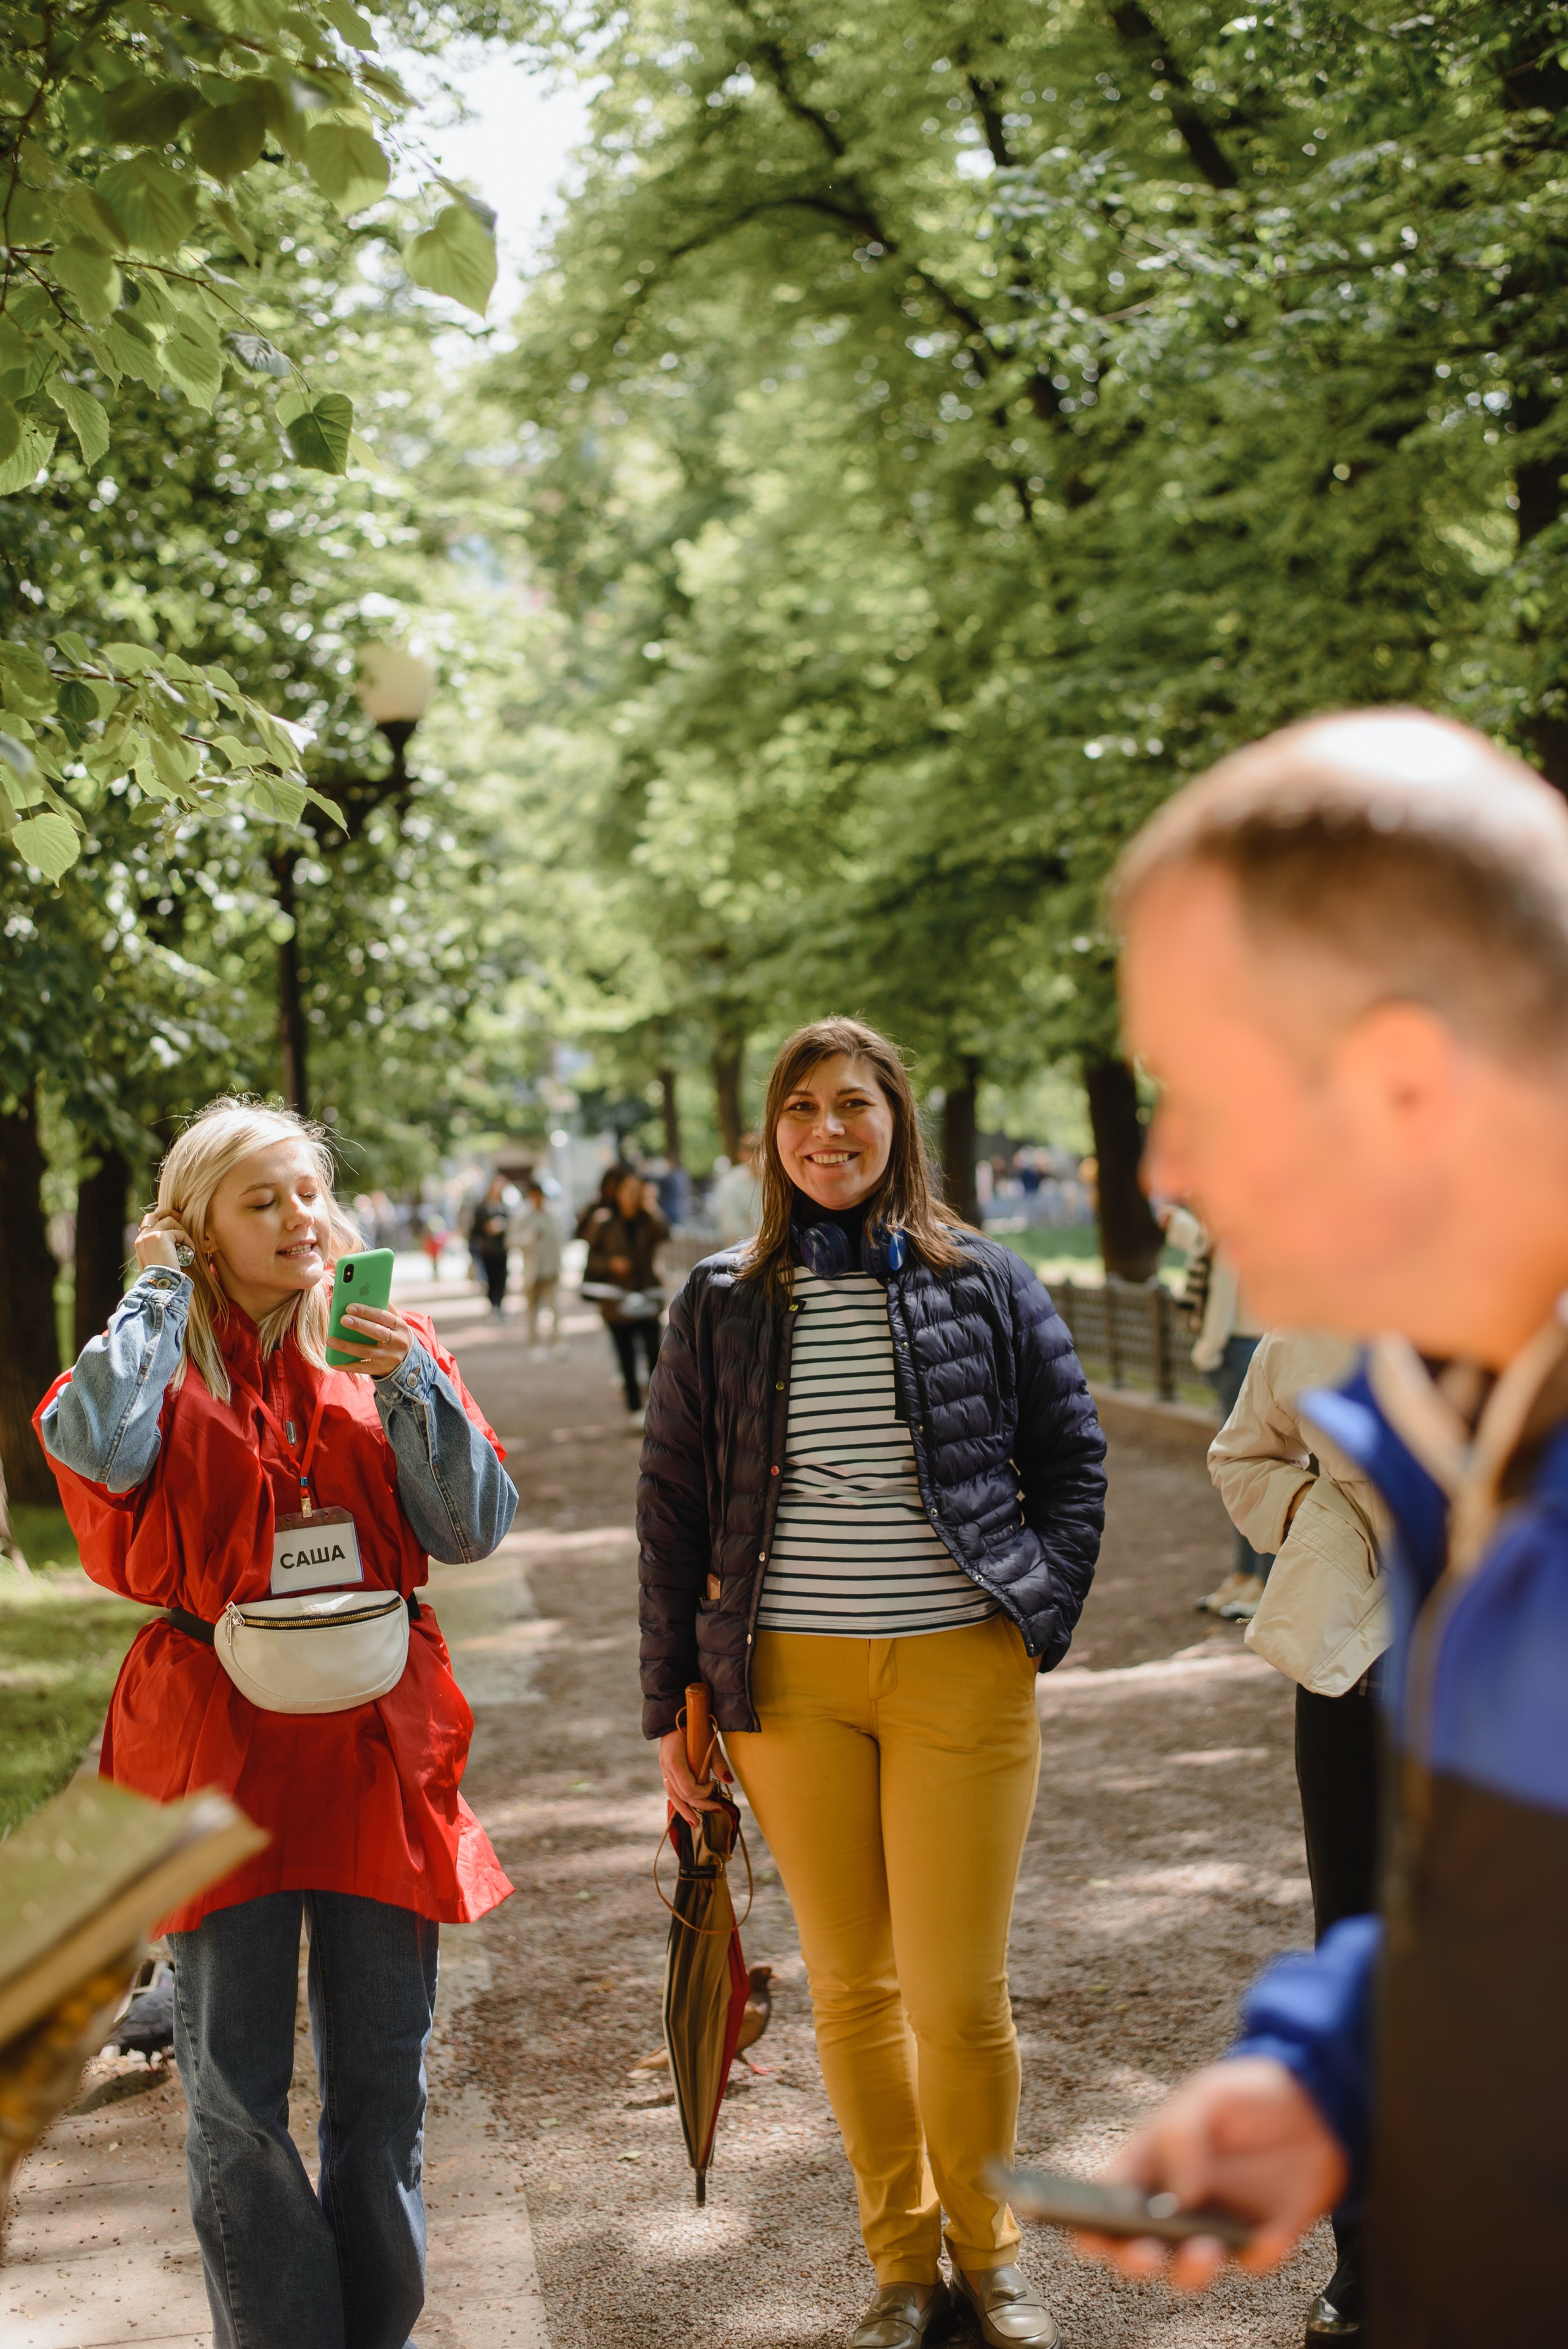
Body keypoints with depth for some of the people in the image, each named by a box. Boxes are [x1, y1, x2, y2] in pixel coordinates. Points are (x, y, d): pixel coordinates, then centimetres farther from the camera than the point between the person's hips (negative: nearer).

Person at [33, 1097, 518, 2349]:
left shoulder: (385, 1343, 7)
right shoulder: (164, 1355, 2)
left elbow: (476, 1527, 0)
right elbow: (96, 1447, -22)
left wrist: (409, 1384, -14)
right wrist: (159, 1291, -9)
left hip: (378, 1732, 2)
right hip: (220, 1733, -2)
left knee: (384, 2083, 9)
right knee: (236, 2094, 4)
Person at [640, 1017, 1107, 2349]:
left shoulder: (984, 1283, 4)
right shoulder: (724, 1305, 5)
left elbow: (1071, 1455, 10)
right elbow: (673, 1504, 8)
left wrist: (1042, 1614, -2)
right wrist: (674, 1706, 6)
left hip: (960, 1674, -1)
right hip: (789, 1684, 2)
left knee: (958, 1996, -3)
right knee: (851, 1987, 9)